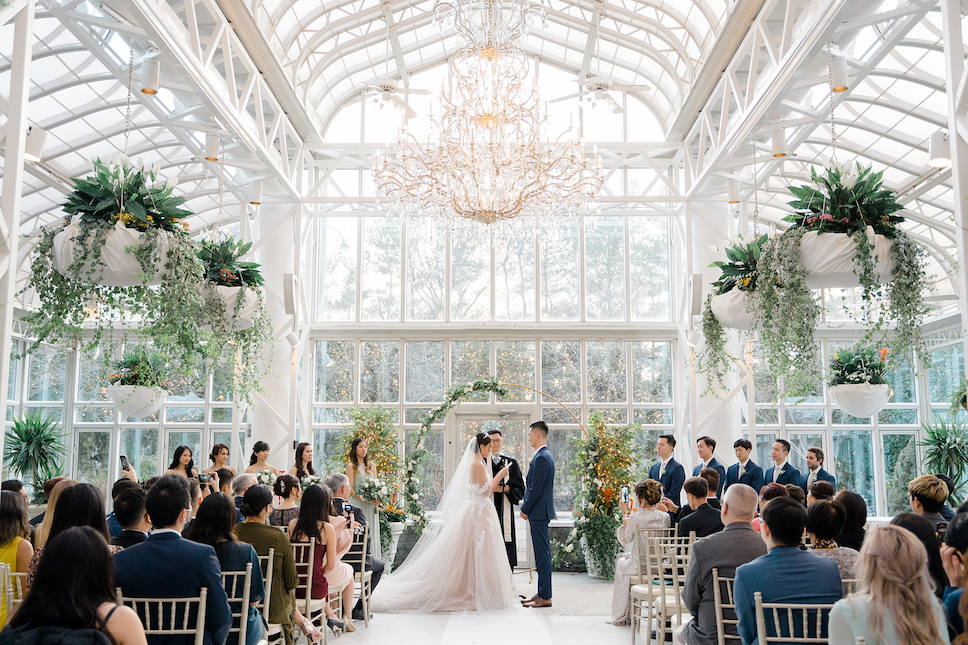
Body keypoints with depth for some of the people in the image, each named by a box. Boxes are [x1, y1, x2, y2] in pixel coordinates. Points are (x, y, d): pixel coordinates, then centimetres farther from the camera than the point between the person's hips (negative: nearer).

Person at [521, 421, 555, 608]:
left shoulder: (542, 457, -17)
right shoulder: (544, 455, 15)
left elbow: (536, 489, -19)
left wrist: (525, 509, -10)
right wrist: (526, 506, 15)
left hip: (539, 512, -10)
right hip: (539, 512, 10)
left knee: (542, 554, -6)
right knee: (541, 553, 13)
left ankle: (545, 597, -2)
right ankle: (542, 593, 19)